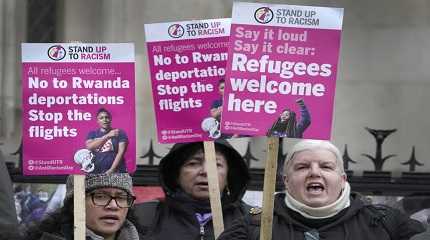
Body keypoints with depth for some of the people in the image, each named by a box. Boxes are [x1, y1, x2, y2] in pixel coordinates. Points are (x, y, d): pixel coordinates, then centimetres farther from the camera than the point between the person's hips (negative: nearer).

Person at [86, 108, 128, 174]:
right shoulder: (92, 134, 14)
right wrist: (107, 136, -14)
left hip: (116, 172, -2)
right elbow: (89, 147, -6)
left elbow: (121, 152, -2)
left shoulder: (119, 133, 7)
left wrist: (112, 170, -13)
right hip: (96, 173, 2)